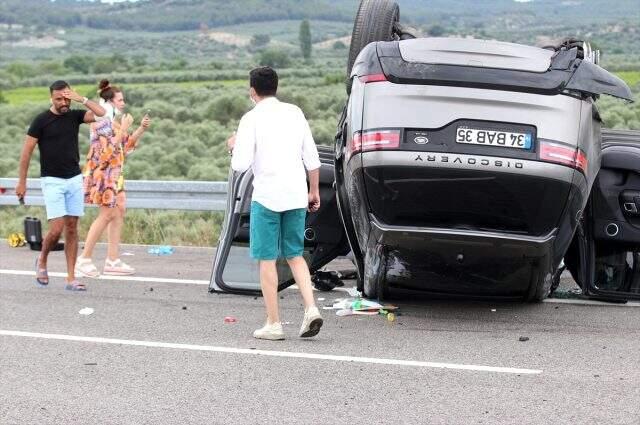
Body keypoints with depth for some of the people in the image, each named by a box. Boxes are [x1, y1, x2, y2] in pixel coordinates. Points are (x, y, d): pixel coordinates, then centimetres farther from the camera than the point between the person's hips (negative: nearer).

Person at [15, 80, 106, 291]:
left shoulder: (75, 115, 5)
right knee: (56, 229, -11)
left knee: (72, 228, 4)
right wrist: (22, 182, -3)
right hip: (52, 181, -4)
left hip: (75, 179, 4)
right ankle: (42, 260, 18)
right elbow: (26, 151, -2)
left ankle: (71, 278, 7)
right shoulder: (42, 120, -5)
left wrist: (81, 99, -11)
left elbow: (101, 114, -8)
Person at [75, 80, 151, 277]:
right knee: (107, 214, -9)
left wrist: (141, 130, 8)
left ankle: (113, 260, 8)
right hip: (102, 172, -9)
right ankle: (84, 259, -2)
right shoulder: (101, 122, -14)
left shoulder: (114, 122, 13)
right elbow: (108, 150, -20)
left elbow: (126, 146, 18)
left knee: (119, 211, 6)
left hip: (114, 173, 9)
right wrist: (123, 129, -18)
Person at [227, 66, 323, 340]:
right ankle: (311, 309, -1)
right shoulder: (295, 113, 8)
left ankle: (273, 324, 5)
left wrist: (233, 147, 8)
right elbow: (312, 157, 8)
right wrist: (314, 191, 17)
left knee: (267, 259, 4)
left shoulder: (252, 119, -7)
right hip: (296, 196, 5)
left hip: (267, 196, -5)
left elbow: (240, 165, -12)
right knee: (295, 255, 16)